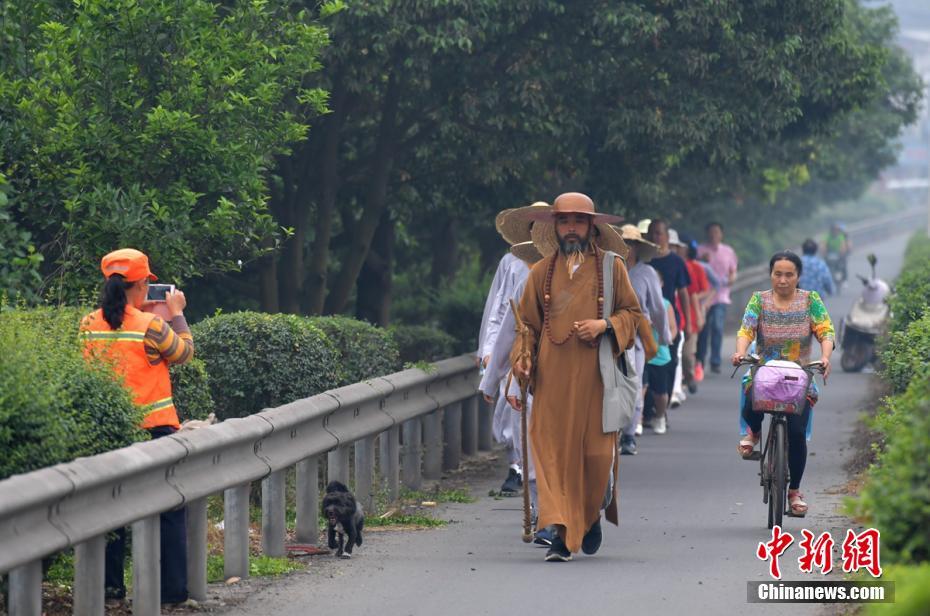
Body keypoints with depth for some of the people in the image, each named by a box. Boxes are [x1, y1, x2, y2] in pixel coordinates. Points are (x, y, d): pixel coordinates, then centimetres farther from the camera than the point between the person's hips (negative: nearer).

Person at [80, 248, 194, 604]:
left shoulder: (89, 326, -1)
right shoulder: (151, 326, -14)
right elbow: (184, 353, 2)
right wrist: (176, 314, 14)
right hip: (154, 428, -4)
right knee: (169, 509, 5)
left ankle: (110, 585, 12)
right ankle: (172, 588, 5)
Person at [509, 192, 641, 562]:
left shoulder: (611, 267, 7)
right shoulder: (542, 271, 12)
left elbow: (632, 312, 10)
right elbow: (528, 321, 15)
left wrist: (605, 325, -9)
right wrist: (521, 356, -1)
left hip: (595, 372, -1)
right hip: (552, 375, 1)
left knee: (597, 450, -1)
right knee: (553, 450, -8)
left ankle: (593, 515, 28)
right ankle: (562, 534, -10)